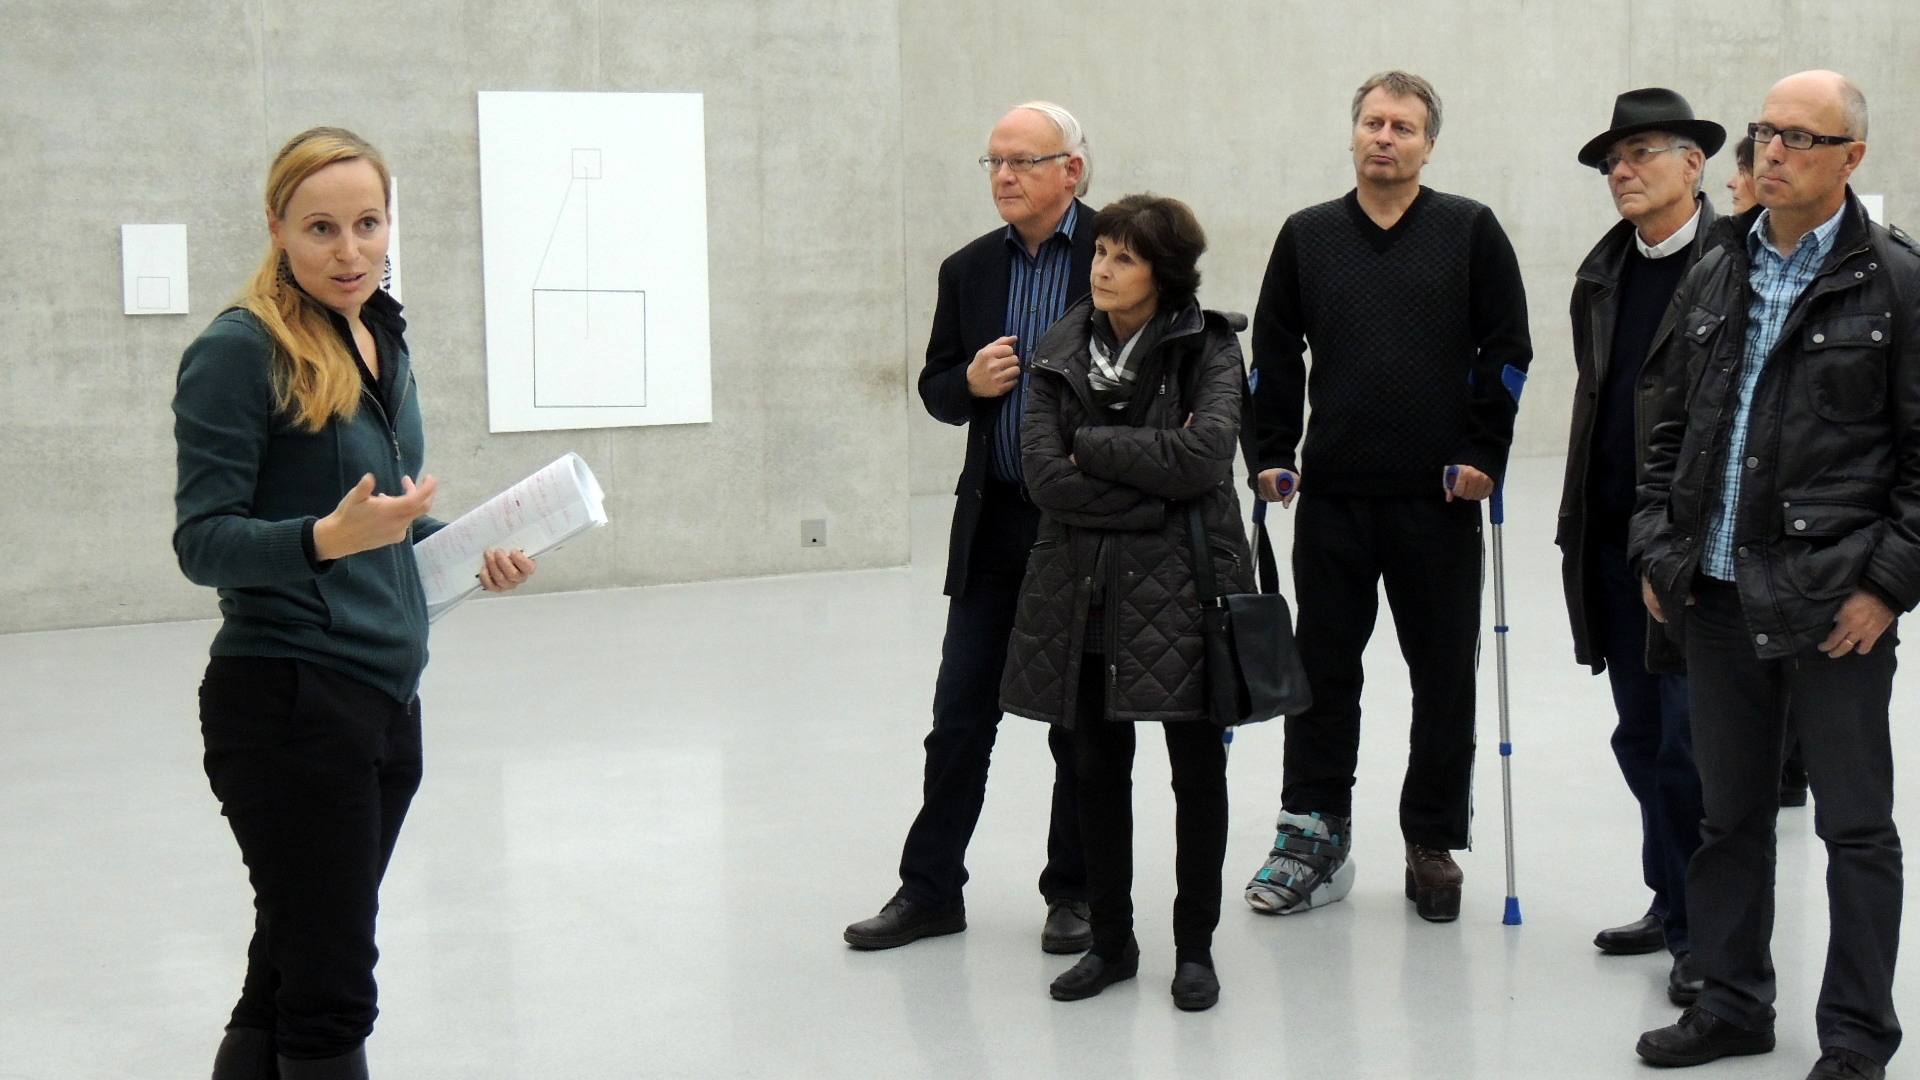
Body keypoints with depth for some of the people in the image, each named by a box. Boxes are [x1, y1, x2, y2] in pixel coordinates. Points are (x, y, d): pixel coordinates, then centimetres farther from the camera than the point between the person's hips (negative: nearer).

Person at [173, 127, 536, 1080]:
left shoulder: (381, 342, 13)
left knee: (290, 978, 12)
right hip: (287, 703, -7)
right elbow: (203, 540, -14)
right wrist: (326, 538, -30)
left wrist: (474, 552, 5)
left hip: (386, 698, 8)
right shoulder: (240, 352, -11)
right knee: (331, 1001, -3)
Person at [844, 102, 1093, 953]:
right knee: (960, 714, 7)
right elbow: (935, 389, 13)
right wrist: (968, 381, -9)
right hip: (994, 524, 4)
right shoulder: (968, 270, 9)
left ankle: (1075, 892, 20)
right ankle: (930, 887, 16)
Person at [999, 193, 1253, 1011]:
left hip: (1183, 583, -3)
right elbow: (1044, 472, -6)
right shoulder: (1061, 351, 4)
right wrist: (1153, 482, -13)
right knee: (1098, 767, 11)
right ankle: (1111, 940, 24)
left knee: (1196, 767, 6)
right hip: (1083, 587, 3)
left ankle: (1194, 946, 19)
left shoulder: (1208, 348, -5)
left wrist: (1091, 446, -13)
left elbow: (1204, 456, -20)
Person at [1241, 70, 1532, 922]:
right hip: (1331, 496, 2)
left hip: (1438, 499, -2)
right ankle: (1314, 836, 16)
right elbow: (1274, 355, 12)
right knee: (1322, 667, 6)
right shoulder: (1308, 236, 8)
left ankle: (1433, 845, 17)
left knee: (1444, 675, 5)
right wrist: (1269, 456, 5)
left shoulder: (1470, 232, 2)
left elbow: (1507, 350, 1)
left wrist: (1483, 455, -6)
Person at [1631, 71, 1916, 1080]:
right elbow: (1670, 429, 16)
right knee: (1730, 815, 14)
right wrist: (1657, 552, 8)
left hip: (1835, 605, -5)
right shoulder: (1712, 279, 11)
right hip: (1716, 595, 5)